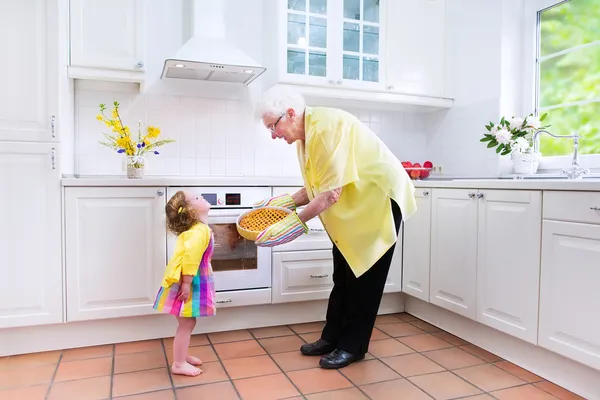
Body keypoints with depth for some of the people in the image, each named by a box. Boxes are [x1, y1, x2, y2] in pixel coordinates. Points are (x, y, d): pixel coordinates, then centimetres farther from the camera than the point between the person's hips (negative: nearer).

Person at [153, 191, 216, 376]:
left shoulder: (196, 229, 12)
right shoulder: (199, 231, -21)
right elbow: (191, 255, -31)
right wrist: (186, 283, -29)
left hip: (192, 283, 10)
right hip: (187, 284, -10)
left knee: (188, 323, 20)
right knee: (186, 325, 1)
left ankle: (182, 355, 35)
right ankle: (178, 364, 13)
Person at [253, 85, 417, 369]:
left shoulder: (326, 127, -28)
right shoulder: (305, 136, 2)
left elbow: (332, 191, -31)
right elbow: (318, 186, 6)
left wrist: (297, 221, -27)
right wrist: (286, 201, -4)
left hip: (379, 198, -9)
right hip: (353, 204, 9)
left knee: (364, 277, -2)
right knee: (343, 275, 13)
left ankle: (353, 346, 12)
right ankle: (333, 337, 25)